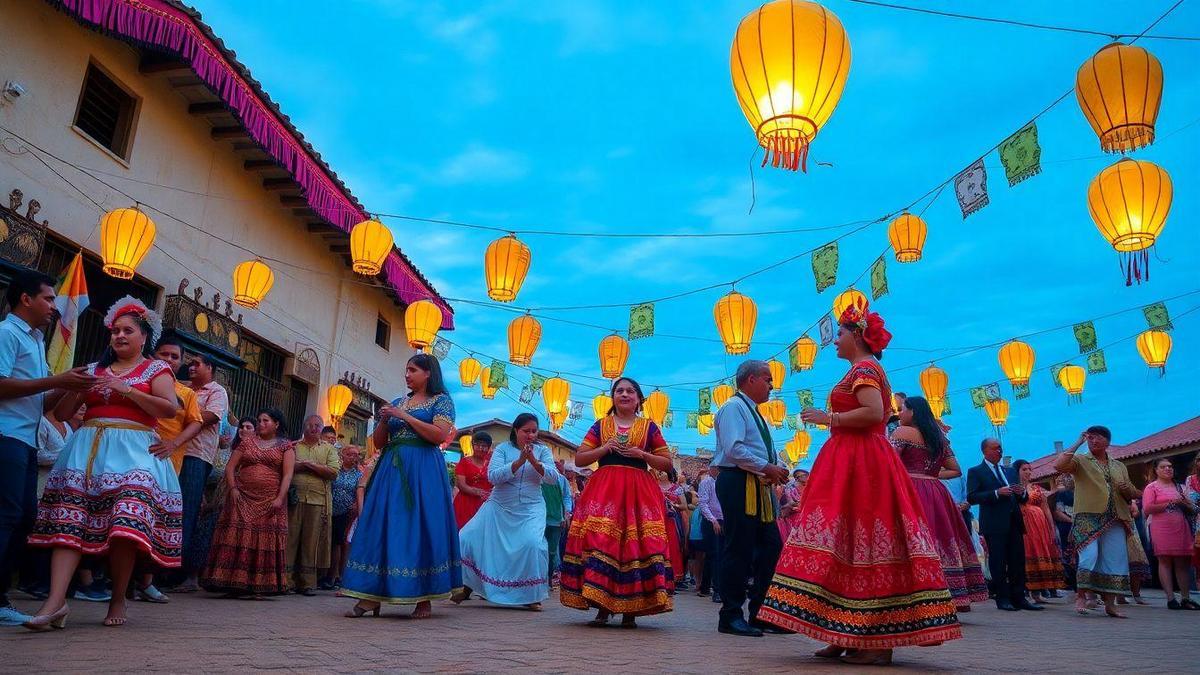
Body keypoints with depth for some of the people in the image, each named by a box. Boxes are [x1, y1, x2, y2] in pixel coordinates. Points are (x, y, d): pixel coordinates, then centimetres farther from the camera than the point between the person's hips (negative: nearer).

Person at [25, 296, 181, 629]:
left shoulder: (156, 369, 9)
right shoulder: (94, 369, 22)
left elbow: (170, 408, -7)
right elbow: (63, 413, 20)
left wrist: (127, 390, -12)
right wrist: (74, 390, 0)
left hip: (132, 451, -4)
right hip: (88, 448, 4)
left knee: (125, 526, -15)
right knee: (70, 519, -13)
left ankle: (118, 601, -3)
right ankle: (56, 600, -19)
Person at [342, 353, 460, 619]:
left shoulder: (441, 401, 4)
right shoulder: (396, 403, 19)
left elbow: (440, 435, -12)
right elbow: (378, 442, 19)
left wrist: (405, 417, -10)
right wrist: (384, 420, 0)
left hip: (423, 471, -5)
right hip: (392, 469, 5)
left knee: (420, 527, -6)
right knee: (381, 526, -3)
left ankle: (424, 600, 0)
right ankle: (371, 597, -3)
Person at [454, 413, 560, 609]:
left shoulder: (543, 451, 3)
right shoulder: (502, 449, -1)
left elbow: (553, 479, -8)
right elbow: (493, 476, -15)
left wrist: (533, 461, -21)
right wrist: (519, 461, -23)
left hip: (530, 510, -1)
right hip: (499, 507, 1)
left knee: (532, 543, -24)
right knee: (467, 538, -4)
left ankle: (531, 595, -5)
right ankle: (467, 587, 17)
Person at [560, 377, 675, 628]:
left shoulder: (649, 427, 12)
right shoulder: (600, 425, 14)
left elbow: (667, 463, 10)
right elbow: (579, 459, 10)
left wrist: (642, 454, -5)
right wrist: (605, 448, -4)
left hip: (639, 492, 0)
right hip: (603, 490, 1)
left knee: (636, 544, -10)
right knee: (600, 541, -12)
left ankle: (630, 610, -2)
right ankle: (602, 607, -4)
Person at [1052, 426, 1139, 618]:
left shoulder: (1119, 466, 20)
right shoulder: (1081, 460, 6)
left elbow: (1131, 495, 24)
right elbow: (1058, 465, -15)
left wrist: (1127, 489, -1)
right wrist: (1077, 443, -9)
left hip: (1115, 521, 5)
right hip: (1088, 518, -5)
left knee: (1115, 561, 3)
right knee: (1089, 555, -15)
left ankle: (1110, 604, 11)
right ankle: (1080, 596, -2)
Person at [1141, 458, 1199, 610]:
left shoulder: (1179, 487, 20)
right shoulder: (1151, 487, 4)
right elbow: (1148, 509, -8)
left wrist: (1184, 503, 0)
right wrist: (1170, 503, -11)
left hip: (1181, 528, 5)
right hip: (1161, 528, -5)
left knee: (1183, 563, 3)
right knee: (1165, 561, -6)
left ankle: (1186, 598, 7)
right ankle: (1171, 598, -6)